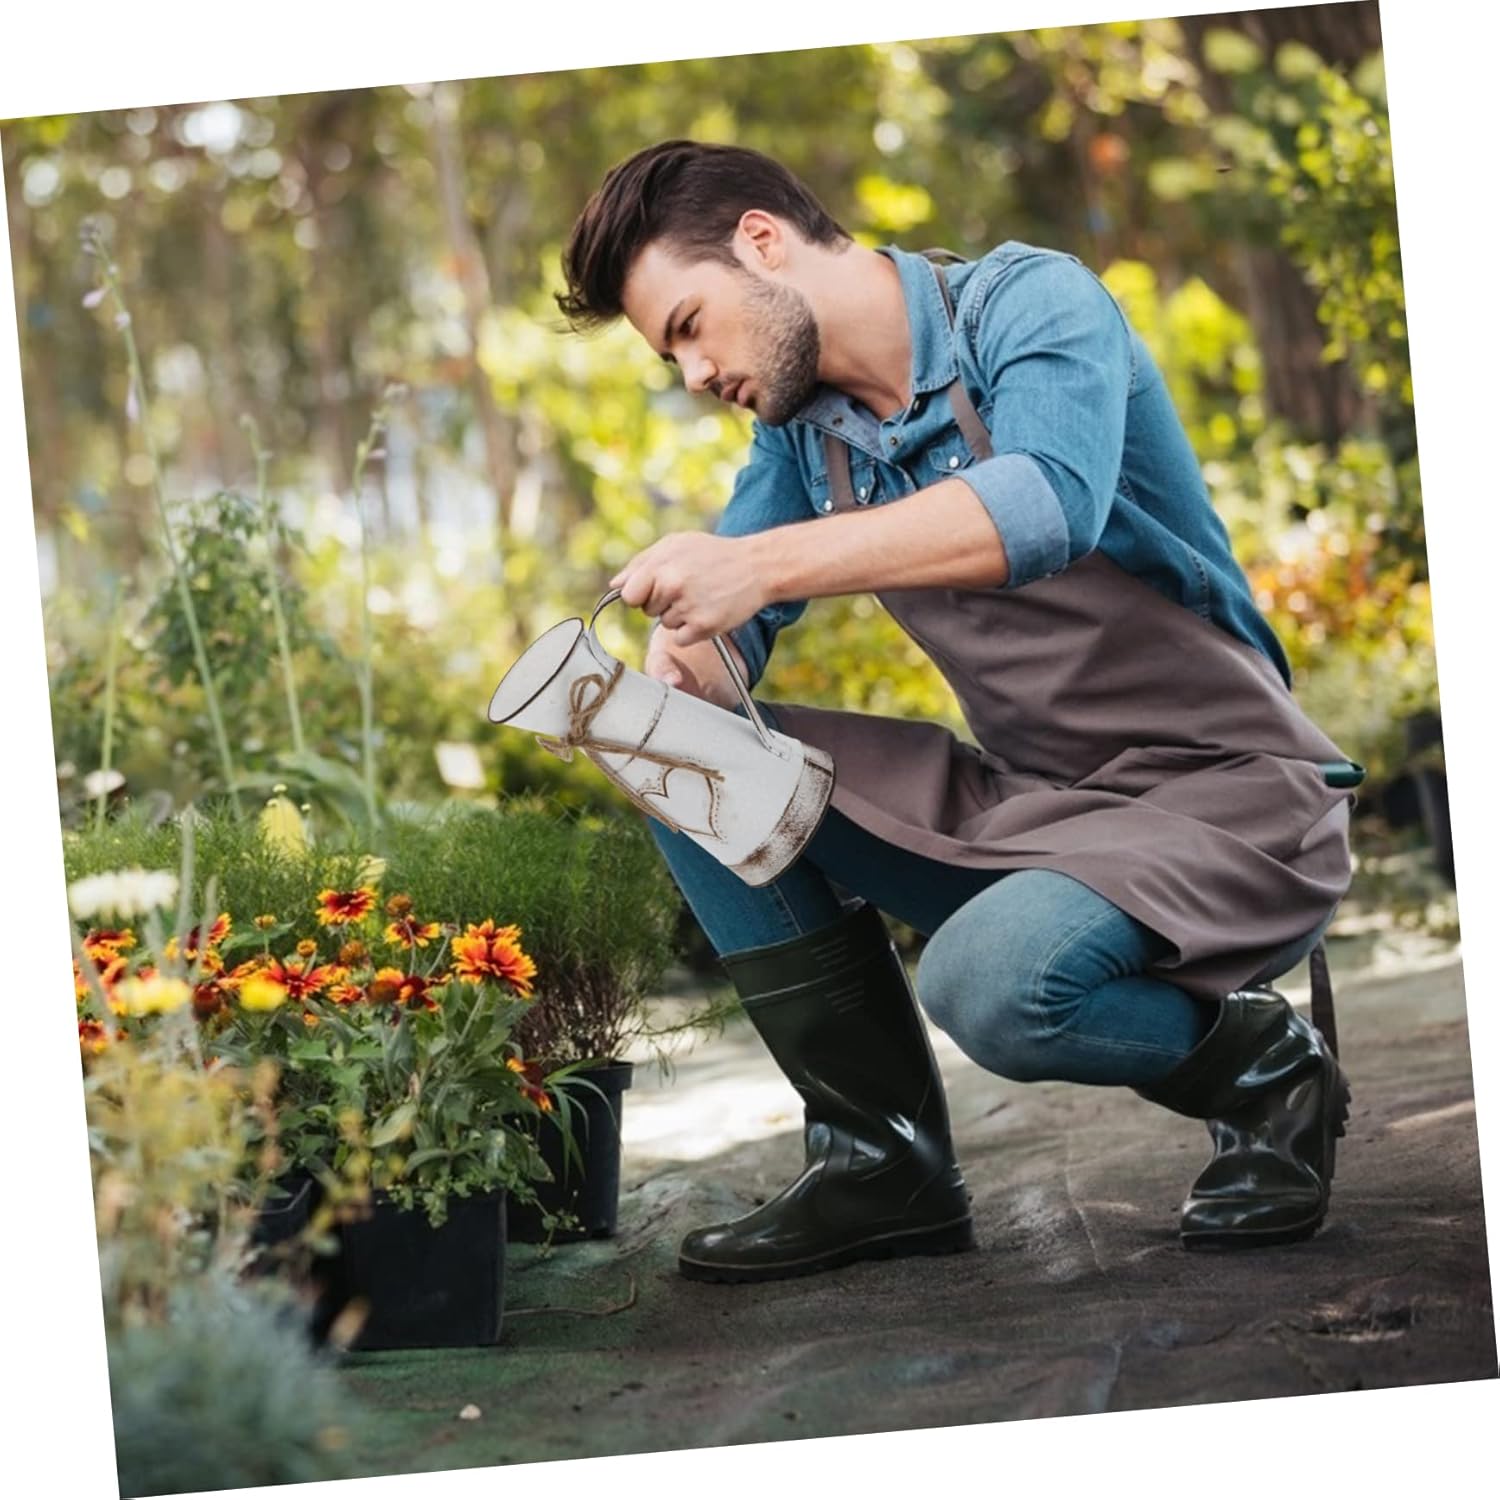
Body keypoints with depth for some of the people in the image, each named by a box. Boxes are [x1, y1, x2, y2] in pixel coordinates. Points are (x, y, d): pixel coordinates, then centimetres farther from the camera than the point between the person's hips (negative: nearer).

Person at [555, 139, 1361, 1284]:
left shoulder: (1030, 302, -14)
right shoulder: (802, 429, 8)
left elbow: (1048, 505, -34)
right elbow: (724, 633, 7)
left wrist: (763, 563, -42)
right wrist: (682, 665, -19)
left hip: (1222, 796, -8)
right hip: (1027, 805, 8)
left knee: (987, 980, -34)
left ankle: (1265, 1070, -2)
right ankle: (884, 1161, 0)